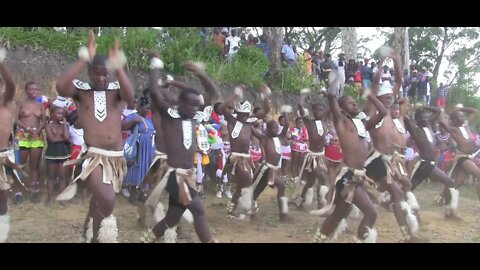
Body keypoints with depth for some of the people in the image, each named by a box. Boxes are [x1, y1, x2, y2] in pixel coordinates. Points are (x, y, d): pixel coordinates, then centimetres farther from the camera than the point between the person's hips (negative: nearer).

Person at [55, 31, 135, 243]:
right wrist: (84, 59, -21)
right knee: (107, 200, -26)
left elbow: (130, 95, -20)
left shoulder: (116, 90, 4)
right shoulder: (81, 90, 0)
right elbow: (61, 87, -22)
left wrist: (118, 66, -23)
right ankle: (97, 235, 0)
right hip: (92, 156, -4)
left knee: (101, 201, 20)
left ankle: (88, 233, 45)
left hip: (115, 157, 4)